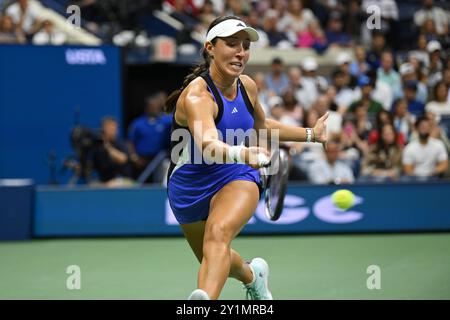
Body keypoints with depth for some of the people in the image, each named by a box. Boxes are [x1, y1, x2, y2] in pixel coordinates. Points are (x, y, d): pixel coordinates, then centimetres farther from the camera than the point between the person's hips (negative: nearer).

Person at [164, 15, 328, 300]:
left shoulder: (247, 86, -5)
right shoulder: (197, 95, -26)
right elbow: (207, 145, -46)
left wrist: (311, 134, 21)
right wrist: (242, 153, -66)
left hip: (237, 179, 2)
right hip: (191, 188, -2)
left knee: (218, 233, -32)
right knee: (214, 262, 20)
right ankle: (252, 274, 55)